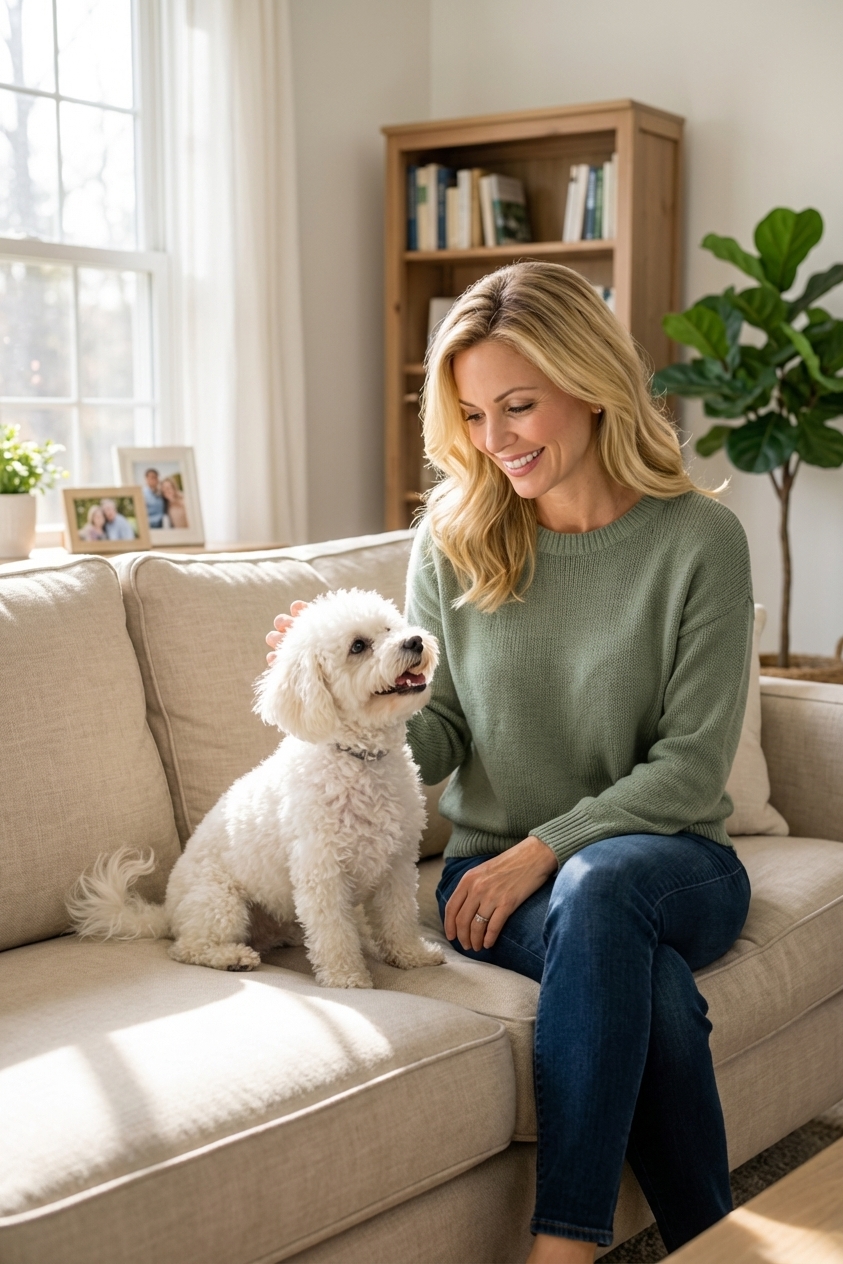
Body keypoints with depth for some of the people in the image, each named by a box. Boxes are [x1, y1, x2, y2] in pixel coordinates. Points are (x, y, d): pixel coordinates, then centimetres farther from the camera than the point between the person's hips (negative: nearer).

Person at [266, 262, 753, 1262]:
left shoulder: (697, 540, -6)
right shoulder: (455, 537, 1)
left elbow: (691, 766, -8)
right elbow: (437, 737, 2)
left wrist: (543, 850, -17)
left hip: (670, 861, -1)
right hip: (497, 870, 1)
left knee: (601, 886, -37)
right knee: (652, 986, -33)